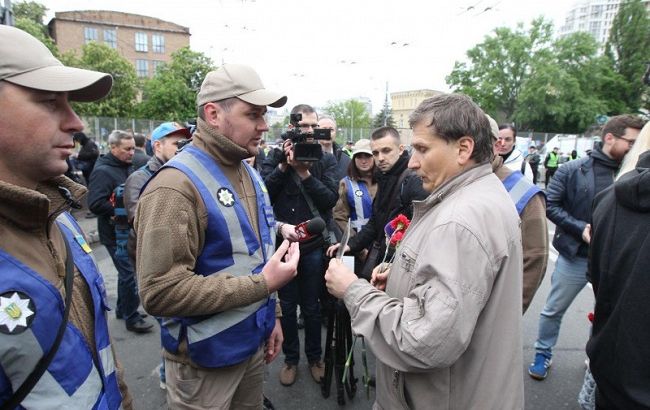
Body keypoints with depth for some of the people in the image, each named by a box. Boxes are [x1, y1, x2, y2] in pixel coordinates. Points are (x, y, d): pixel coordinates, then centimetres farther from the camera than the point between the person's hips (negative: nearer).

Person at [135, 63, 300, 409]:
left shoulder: (249, 174, 5)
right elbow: (160, 292, -27)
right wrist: (262, 284, -25)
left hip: (253, 342, 7)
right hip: (205, 359, -7)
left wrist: (272, 315, 11)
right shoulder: (175, 186, -23)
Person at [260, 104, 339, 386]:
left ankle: (314, 356, 36)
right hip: (282, 242, 0)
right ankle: (290, 358, 35)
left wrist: (304, 171, -20)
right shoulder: (276, 157, 1)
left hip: (314, 244, 0)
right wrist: (284, 165, -18)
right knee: (287, 305, 14)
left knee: (312, 307, 14)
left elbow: (330, 198, -12)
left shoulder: (326, 159, 1)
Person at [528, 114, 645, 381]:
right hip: (575, 256, -2)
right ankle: (543, 354, 32)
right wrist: (580, 227, -18)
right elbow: (550, 204, -7)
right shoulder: (573, 170, -8)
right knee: (553, 310, 11)